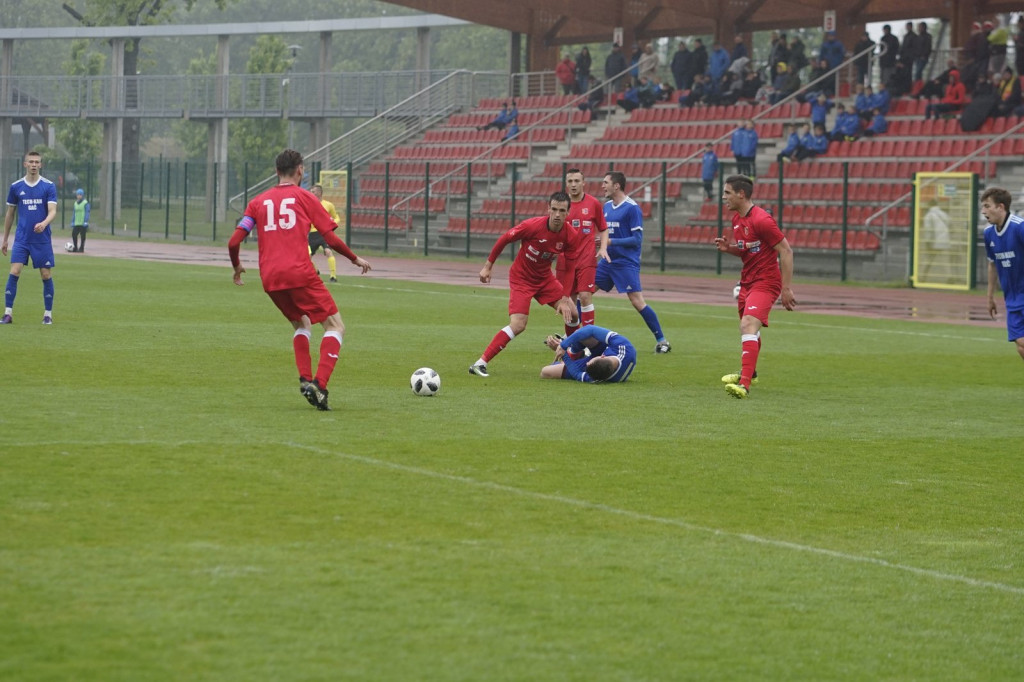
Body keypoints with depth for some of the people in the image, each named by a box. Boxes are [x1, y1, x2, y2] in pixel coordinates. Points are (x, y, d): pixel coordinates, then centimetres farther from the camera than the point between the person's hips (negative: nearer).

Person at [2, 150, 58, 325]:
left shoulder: (49, 186, -1)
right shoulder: (16, 186, 4)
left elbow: (52, 211, -9)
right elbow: (10, 214, 13)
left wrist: (44, 223, -31)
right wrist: (5, 240, 14)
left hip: (42, 239, -1)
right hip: (21, 238, 1)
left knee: (46, 275, 1)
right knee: (14, 272, -11)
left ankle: (48, 314, 13)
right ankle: (8, 313, -7)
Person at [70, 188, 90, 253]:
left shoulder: (85, 203, -5)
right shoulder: (75, 203, 14)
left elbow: (87, 213, -9)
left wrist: (86, 222, -15)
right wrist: (72, 222, 14)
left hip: (83, 223, -6)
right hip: (76, 223, 6)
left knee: (82, 236, -1)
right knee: (74, 234, 1)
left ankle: (81, 248, 7)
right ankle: (75, 248, 12)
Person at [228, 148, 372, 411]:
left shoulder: (259, 202, 14)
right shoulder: (304, 197, 5)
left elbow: (234, 242, 7)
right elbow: (331, 239, 3)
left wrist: (237, 266, 27)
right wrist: (355, 259, 18)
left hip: (270, 280, 5)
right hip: (299, 273, -5)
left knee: (301, 324, 27)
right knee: (335, 326, 2)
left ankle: (305, 379, 7)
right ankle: (318, 384, -17)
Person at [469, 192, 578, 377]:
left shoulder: (569, 235, -14)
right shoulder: (533, 226, -26)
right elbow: (503, 239, -12)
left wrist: (565, 299, -7)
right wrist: (488, 266, -6)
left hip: (545, 278, 5)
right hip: (521, 278, -5)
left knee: (572, 314, 4)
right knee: (518, 326, -19)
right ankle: (480, 363, -16)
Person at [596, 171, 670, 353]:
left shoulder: (632, 208, -12)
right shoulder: (607, 206, 12)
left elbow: (637, 239, -14)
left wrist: (612, 241, -19)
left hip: (626, 262, -8)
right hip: (608, 261, 8)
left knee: (637, 302, -13)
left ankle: (661, 340, -4)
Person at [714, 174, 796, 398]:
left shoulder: (761, 220, -19)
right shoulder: (737, 219, 9)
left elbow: (786, 251, -18)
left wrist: (786, 288, -20)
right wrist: (729, 248, 0)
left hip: (765, 283, -9)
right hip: (747, 281, 9)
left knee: (748, 326, -24)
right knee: (748, 327, 24)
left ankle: (744, 385, -32)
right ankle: (750, 372, 48)